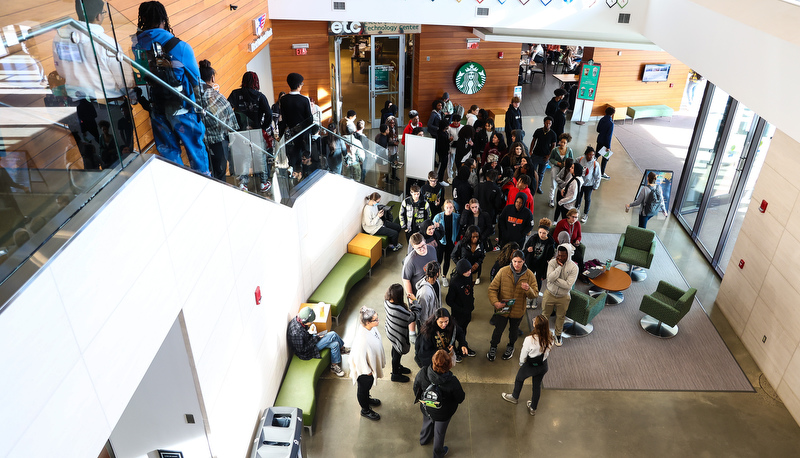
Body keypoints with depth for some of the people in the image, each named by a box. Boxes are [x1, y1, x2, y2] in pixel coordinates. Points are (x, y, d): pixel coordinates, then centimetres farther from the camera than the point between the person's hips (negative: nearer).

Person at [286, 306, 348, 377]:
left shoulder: (298, 319, -12)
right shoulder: (296, 332, -38)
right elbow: (301, 349, -27)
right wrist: (315, 339, -21)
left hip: (309, 340, 9)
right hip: (306, 352, -9)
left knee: (335, 344, -1)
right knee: (333, 335, -15)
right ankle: (342, 348, 13)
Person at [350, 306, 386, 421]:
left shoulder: (372, 328, -16)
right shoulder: (362, 338, -42)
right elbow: (359, 357, -30)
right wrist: (367, 371, -16)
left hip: (372, 363, 7)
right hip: (364, 368, -7)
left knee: (368, 386, 34)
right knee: (363, 388, 21)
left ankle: (366, 399, 61)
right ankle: (365, 410, 45)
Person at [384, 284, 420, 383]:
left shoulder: (387, 301, -19)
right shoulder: (400, 310, -42)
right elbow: (413, 316, -24)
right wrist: (414, 300, -17)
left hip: (391, 332, 7)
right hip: (398, 335, -7)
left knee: (395, 349, 31)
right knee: (397, 353, 18)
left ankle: (397, 367, 57)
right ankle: (395, 374, 42)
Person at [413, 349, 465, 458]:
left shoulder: (422, 374, -33)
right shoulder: (452, 382, -39)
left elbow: (416, 390, -12)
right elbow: (460, 399, -19)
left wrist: (418, 398, 11)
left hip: (426, 409, 2)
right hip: (443, 414, -2)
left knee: (427, 423, 35)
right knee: (439, 432, 27)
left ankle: (424, 440, 67)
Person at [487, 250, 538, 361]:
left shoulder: (529, 275, -11)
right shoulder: (503, 271, -15)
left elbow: (535, 294, -8)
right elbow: (492, 288, -10)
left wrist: (528, 289, -31)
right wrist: (495, 302, -25)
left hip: (518, 310, 1)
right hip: (502, 309, -1)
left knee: (513, 330, 23)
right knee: (498, 330, 12)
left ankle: (510, 347, 51)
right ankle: (493, 348, 40)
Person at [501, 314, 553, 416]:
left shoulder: (529, 340, -35)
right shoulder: (550, 339, -21)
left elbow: (523, 355, -18)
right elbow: (547, 353, -3)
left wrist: (521, 363, 4)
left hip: (530, 366, -4)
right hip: (543, 366, 4)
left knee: (519, 379, 27)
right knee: (537, 385, 25)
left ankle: (514, 397, 54)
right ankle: (533, 408, 45)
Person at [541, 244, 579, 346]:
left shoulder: (573, 267, -18)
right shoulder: (552, 262, -15)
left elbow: (568, 285, -24)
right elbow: (550, 278, -28)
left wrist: (555, 279, -24)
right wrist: (560, 266, -28)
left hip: (563, 297, 0)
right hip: (550, 294, 0)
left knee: (560, 317, 18)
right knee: (545, 314, 17)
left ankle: (558, 334, 42)